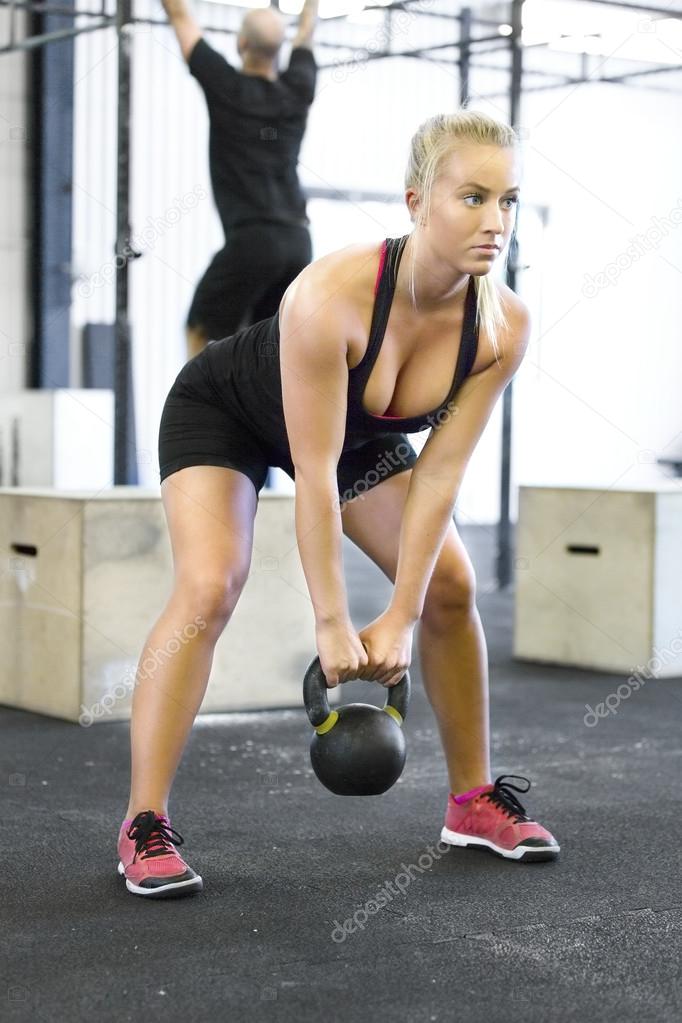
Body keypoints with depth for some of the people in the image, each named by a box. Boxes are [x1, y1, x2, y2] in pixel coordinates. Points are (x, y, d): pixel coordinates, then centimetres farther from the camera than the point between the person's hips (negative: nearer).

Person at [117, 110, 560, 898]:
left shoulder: (504, 325, -26)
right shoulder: (333, 295, -41)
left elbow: (439, 472, -20)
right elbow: (314, 475, -35)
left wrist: (401, 616, -22)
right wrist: (332, 624, -30)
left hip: (358, 430, 5)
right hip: (222, 411, -5)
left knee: (449, 584, -1)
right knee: (209, 588, -24)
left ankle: (474, 800, 15)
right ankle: (143, 826, -14)